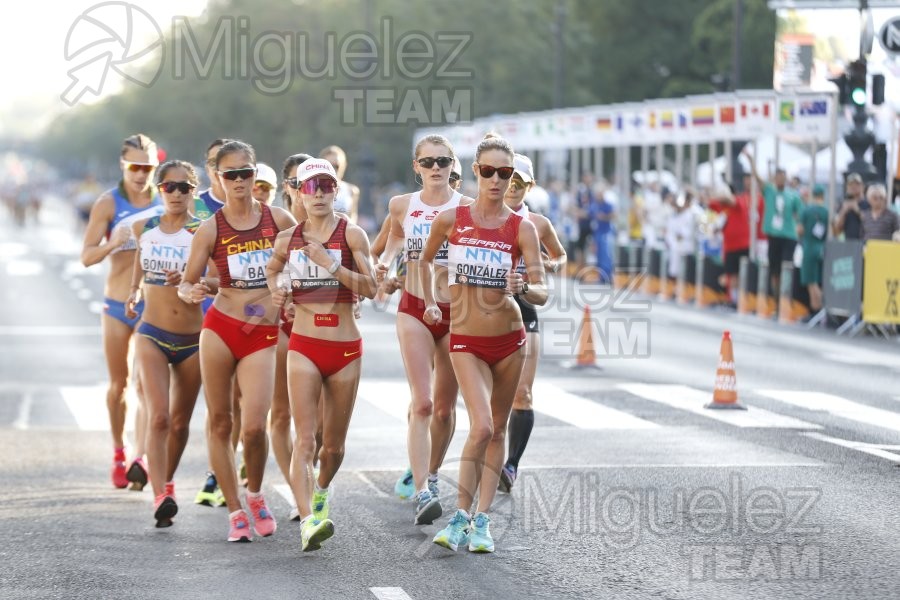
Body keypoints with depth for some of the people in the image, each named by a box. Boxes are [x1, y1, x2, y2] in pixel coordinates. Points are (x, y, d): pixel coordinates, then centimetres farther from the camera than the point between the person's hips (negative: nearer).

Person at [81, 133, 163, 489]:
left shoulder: (164, 202, 2)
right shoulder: (108, 203, -5)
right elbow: (87, 256, -10)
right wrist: (112, 244, -28)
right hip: (117, 304, 0)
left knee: (146, 384, -10)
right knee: (118, 384, 10)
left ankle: (140, 458, -16)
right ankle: (118, 452, 27)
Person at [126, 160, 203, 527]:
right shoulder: (144, 226, 3)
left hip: (192, 338, 0)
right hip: (152, 334, 0)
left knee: (180, 421, 12)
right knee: (159, 417, -16)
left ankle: (168, 482, 34)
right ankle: (160, 497, -22)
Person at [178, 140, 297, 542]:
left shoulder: (278, 219, 3)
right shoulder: (211, 229, 0)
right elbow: (187, 282, 0)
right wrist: (190, 293, -22)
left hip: (264, 334, 0)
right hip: (221, 328, 0)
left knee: (254, 426, -10)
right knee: (220, 423, 4)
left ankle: (255, 495, 18)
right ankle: (235, 512, 16)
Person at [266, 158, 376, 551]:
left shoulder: (352, 235, -2)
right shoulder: (288, 239, 6)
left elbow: (370, 287, -12)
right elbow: (271, 270, 27)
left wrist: (330, 264, -21)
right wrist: (276, 291, 7)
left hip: (345, 348, 0)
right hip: (304, 346, 0)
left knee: (334, 444, 10)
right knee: (305, 438, -15)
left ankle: (321, 492, 41)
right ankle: (307, 520, -25)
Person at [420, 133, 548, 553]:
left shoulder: (522, 228, -5)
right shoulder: (450, 219, -3)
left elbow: (541, 294, -9)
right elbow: (426, 259, 18)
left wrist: (523, 287, -30)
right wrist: (429, 302, 13)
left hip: (509, 339, 2)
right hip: (465, 341, -2)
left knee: (498, 429, 9)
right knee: (481, 427, -17)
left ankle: (483, 519, 17)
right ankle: (461, 515, -7)